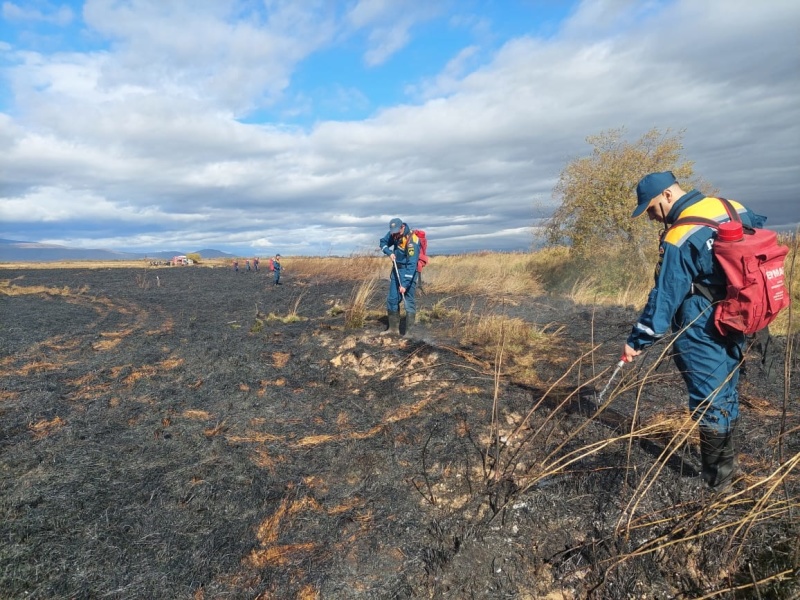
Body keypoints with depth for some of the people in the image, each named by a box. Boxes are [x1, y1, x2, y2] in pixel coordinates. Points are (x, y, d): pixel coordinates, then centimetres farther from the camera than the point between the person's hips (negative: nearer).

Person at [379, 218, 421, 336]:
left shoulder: (411, 241, -26)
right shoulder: (394, 233, -4)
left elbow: (411, 265, -28)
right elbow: (383, 242, 13)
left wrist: (404, 284, -31)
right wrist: (389, 253, -9)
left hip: (408, 271, -7)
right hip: (396, 269, 8)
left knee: (409, 302, -9)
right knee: (392, 299, 9)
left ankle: (409, 332, -4)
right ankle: (393, 328, 18)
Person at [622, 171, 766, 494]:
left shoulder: (678, 240, -20)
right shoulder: (733, 208, 3)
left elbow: (665, 296, -19)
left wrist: (638, 341, -11)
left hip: (702, 333, -8)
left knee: (708, 402, 2)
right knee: (726, 394, 19)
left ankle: (716, 479, 12)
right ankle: (726, 464, 34)